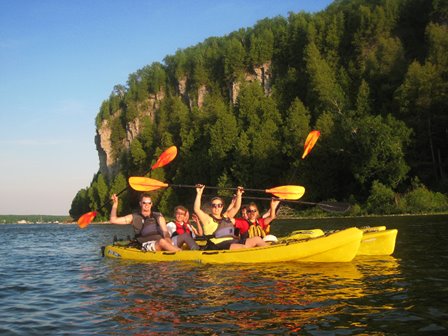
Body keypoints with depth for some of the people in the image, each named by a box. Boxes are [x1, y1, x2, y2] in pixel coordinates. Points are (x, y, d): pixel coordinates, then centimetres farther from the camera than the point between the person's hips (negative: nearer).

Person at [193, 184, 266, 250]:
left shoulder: (226, 217, 23)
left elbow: (236, 208, 27)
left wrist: (239, 195, 14)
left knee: (257, 239, -2)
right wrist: (199, 194, -17)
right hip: (220, 246, -8)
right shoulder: (208, 219, 3)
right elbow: (197, 209, -11)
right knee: (245, 247, -31)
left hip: (234, 242, 8)